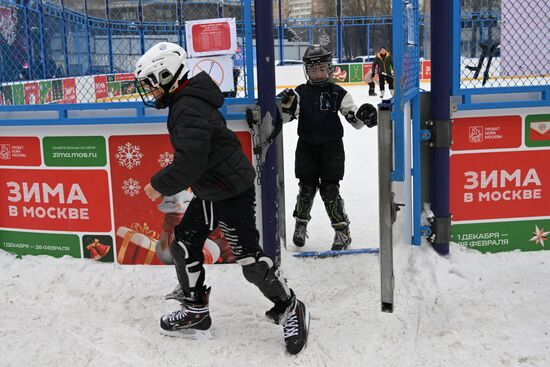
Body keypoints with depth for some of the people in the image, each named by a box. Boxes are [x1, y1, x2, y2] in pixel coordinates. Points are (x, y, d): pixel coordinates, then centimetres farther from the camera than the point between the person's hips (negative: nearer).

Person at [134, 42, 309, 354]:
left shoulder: (188, 109, -24)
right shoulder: (185, 102, 9)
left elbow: (190, 162, -31)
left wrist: (160, 185, -17)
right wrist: (168, 183, 18)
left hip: (232, 193, -10)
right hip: (209, 191, 10)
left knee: (250, 259, -5)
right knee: (185, 244, 10)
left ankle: (290, 308, 15)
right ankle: (196, 312, 24)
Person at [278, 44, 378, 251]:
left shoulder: (338, 94, -2)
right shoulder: (300, 93, 0)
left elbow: (355, 120, -4)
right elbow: (285, 117, -5)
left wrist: (363, 116, -25)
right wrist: (285, 105, -25)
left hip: (331, 147, -2)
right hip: (306, 147, 2)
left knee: (330, 189, -5)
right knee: (307, 188, 6)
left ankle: (342, 230, 6)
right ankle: (301, 223, 29)